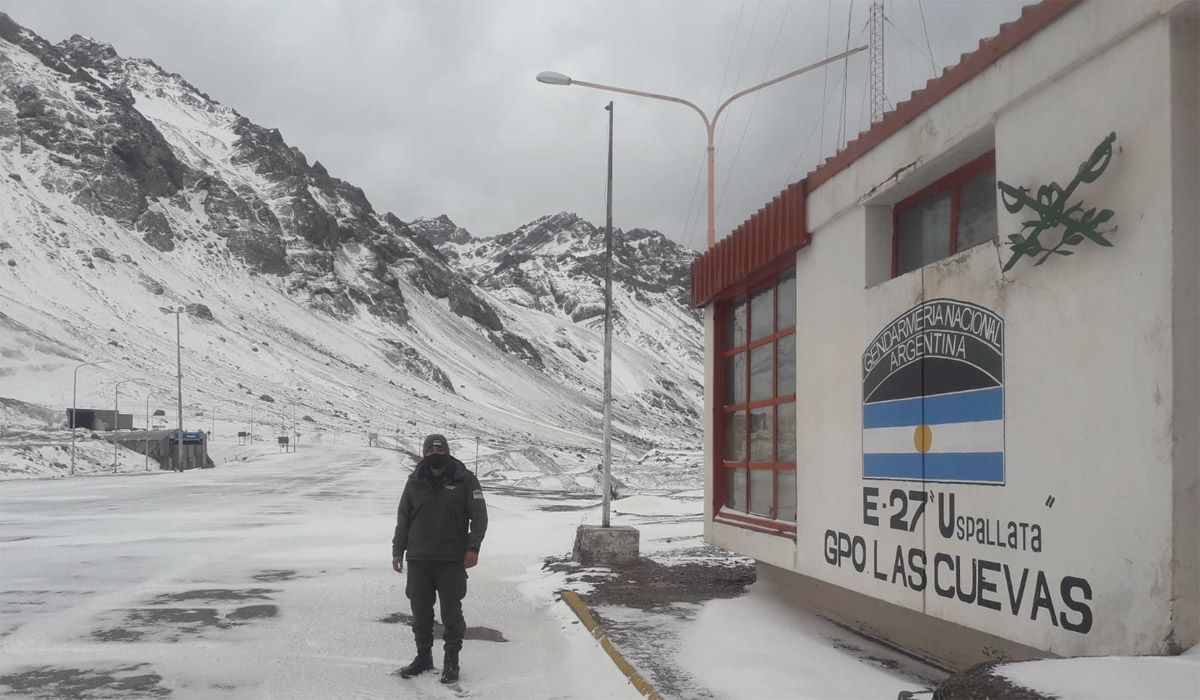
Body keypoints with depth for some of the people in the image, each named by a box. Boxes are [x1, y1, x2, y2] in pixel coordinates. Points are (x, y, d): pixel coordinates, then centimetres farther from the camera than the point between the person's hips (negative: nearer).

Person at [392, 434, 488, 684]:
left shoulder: (465, 480, -2)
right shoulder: (415, 482, 8)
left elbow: (479, 516, -2)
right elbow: (403, 518, 15)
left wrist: (473, 547, -12)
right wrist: (398, 551, 10)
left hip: (452, 560, -3)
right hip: (418, 560, 3)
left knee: (451, 612, 1)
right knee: (420, 612, 9)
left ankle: (451, 661, 14)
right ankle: (423, 656, 23)